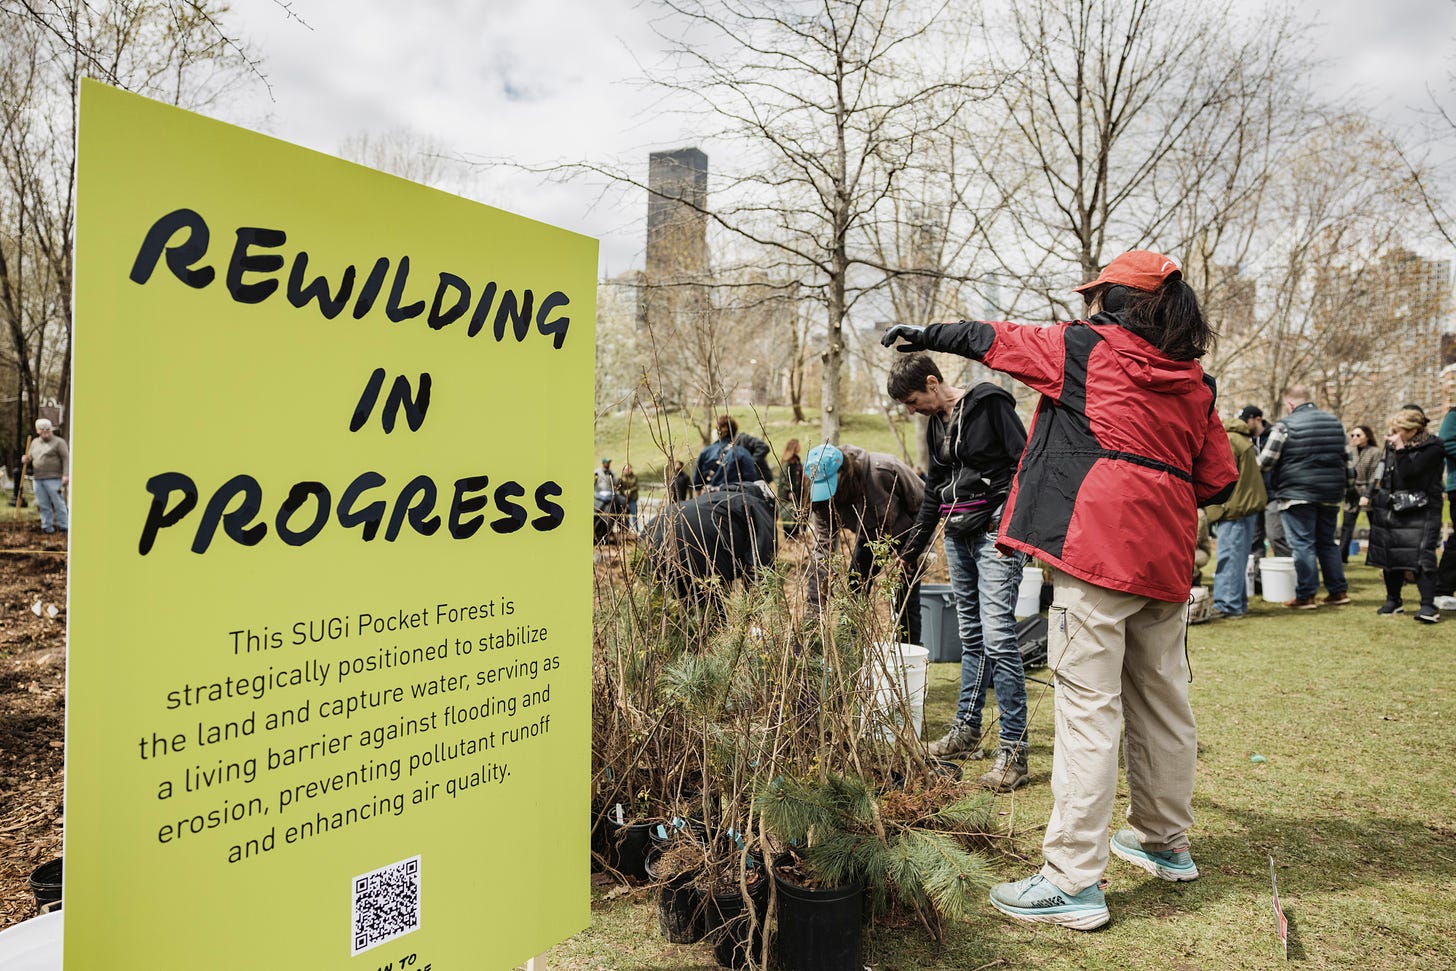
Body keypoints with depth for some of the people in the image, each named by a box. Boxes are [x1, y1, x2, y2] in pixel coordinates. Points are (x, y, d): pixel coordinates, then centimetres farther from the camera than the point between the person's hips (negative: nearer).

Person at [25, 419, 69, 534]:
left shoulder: (59, 442, -3)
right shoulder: (35, 442, 18)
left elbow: (66, 459, -9)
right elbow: (30, 457, 28)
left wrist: (66, 475, -18)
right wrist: (26, 460, 3)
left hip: (53, 478, -6)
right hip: (38, 479, 6)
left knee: (58, 503, -4)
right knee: (43, 505, 8)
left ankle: (64, 527, 3)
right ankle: (47, 527, 14)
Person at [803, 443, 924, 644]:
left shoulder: (883, 470, -37)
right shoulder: (822, 498, -23)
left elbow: (922, 503, -22)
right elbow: (822, 548, -24)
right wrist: (815, 608, -30)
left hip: (905, 533, -4)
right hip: (869, 537, 4)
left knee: (904, 603, -9)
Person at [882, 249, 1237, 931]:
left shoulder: (1088, 349, 0)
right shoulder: (1194, 383, 15)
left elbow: (997, 340, 12)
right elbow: (1218, 479, 15)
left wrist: (929, 333, 27)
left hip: (1097, 547, -7)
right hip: (1164, 559, 7)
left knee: (1088, 706, -8)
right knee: (1162, 701, 17)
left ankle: (1074, 880, -5)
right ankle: (1165, 842, 34)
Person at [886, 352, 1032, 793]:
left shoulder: (990, 405, -8)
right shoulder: (936, 424, 16)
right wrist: (911, 550, 25)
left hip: (995, 535, -8)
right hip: (957, 536, 8)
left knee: (998, 637, -13)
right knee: (971, 636, 13)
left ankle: (1013, 751, -8)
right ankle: (966, 731, 22)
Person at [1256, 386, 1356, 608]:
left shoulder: (1285, 425, -9)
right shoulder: (1335, 422, 12)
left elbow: (1266, 461, -9)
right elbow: (1348, 458, 15)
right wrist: (1350, 488, 23)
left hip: (1297, 494, -6)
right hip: (1331, 495, 6)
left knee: (1302, 544, -3)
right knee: (1327, 543, 16)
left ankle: (1306, 595, -3)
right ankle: (1339, 591, 18)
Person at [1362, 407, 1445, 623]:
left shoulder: (1431, 447, -11)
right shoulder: (1391, 444, 9)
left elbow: (1409, 472, -23)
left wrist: (1400, 448, -21)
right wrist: (1370, 496, 21)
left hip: (1419, 511, -6)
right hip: (1389, 509, 6)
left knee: (1420, 555, -14)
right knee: (1390, 554, 8)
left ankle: (1428, 605, -11)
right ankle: (1393, 600, 19)